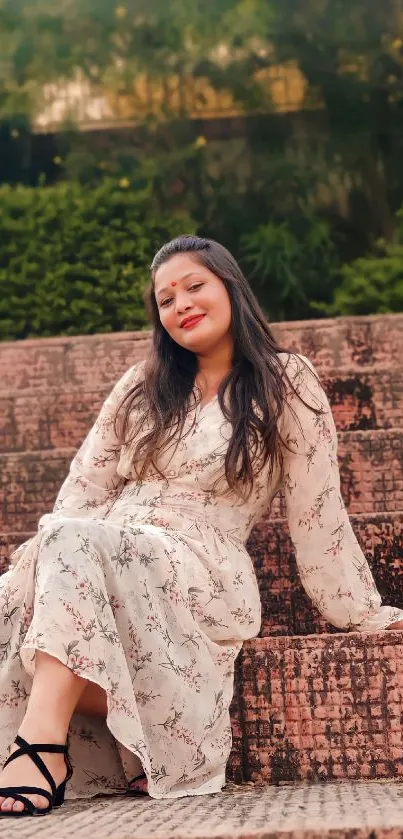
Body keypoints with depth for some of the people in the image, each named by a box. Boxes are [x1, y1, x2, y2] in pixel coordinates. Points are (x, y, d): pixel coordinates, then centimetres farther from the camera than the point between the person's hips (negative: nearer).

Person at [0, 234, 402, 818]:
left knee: (77, 545, -34)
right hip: (98, 552, 5)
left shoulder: (286, 383, 6)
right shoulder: (142, 386, 20)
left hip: (201, 572, -5)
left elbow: (318, 514, 5)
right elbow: (83, 489, 14)